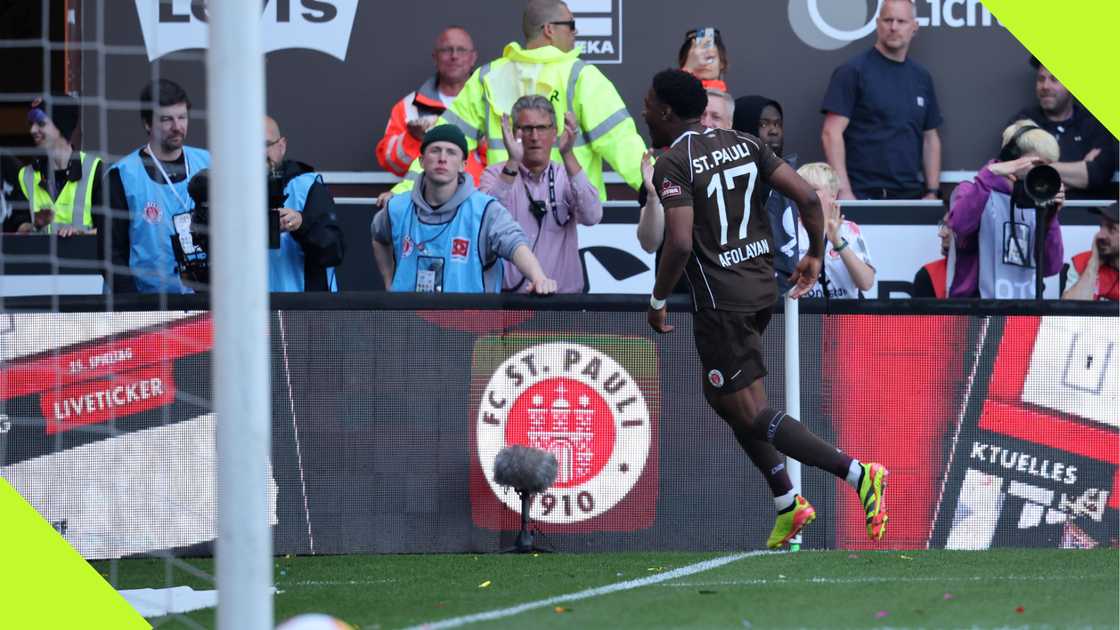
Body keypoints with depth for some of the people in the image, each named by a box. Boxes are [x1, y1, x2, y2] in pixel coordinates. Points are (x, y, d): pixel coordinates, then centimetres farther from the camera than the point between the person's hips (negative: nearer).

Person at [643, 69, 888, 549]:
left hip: (720, 301, -8)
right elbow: (807, 196, 2)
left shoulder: (672, 165, -13)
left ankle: (858, 474, -17)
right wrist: (815, 254, 16)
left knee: (751, 416, -3)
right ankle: (788, 505, 20)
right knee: (724, 398, 23)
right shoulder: (744, 144, 7)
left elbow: (680, 244, -24)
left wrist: (657, 301, -9)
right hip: (762, 287, 8)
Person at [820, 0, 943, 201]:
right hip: (862, 195, -5)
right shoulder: (854, 71, -3)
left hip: (910, 195, 5)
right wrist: (843, 191, -17)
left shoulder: (921, 77, 13)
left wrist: (932, 191, 7)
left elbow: (930, 138, 17)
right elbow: (831, 133, -9)